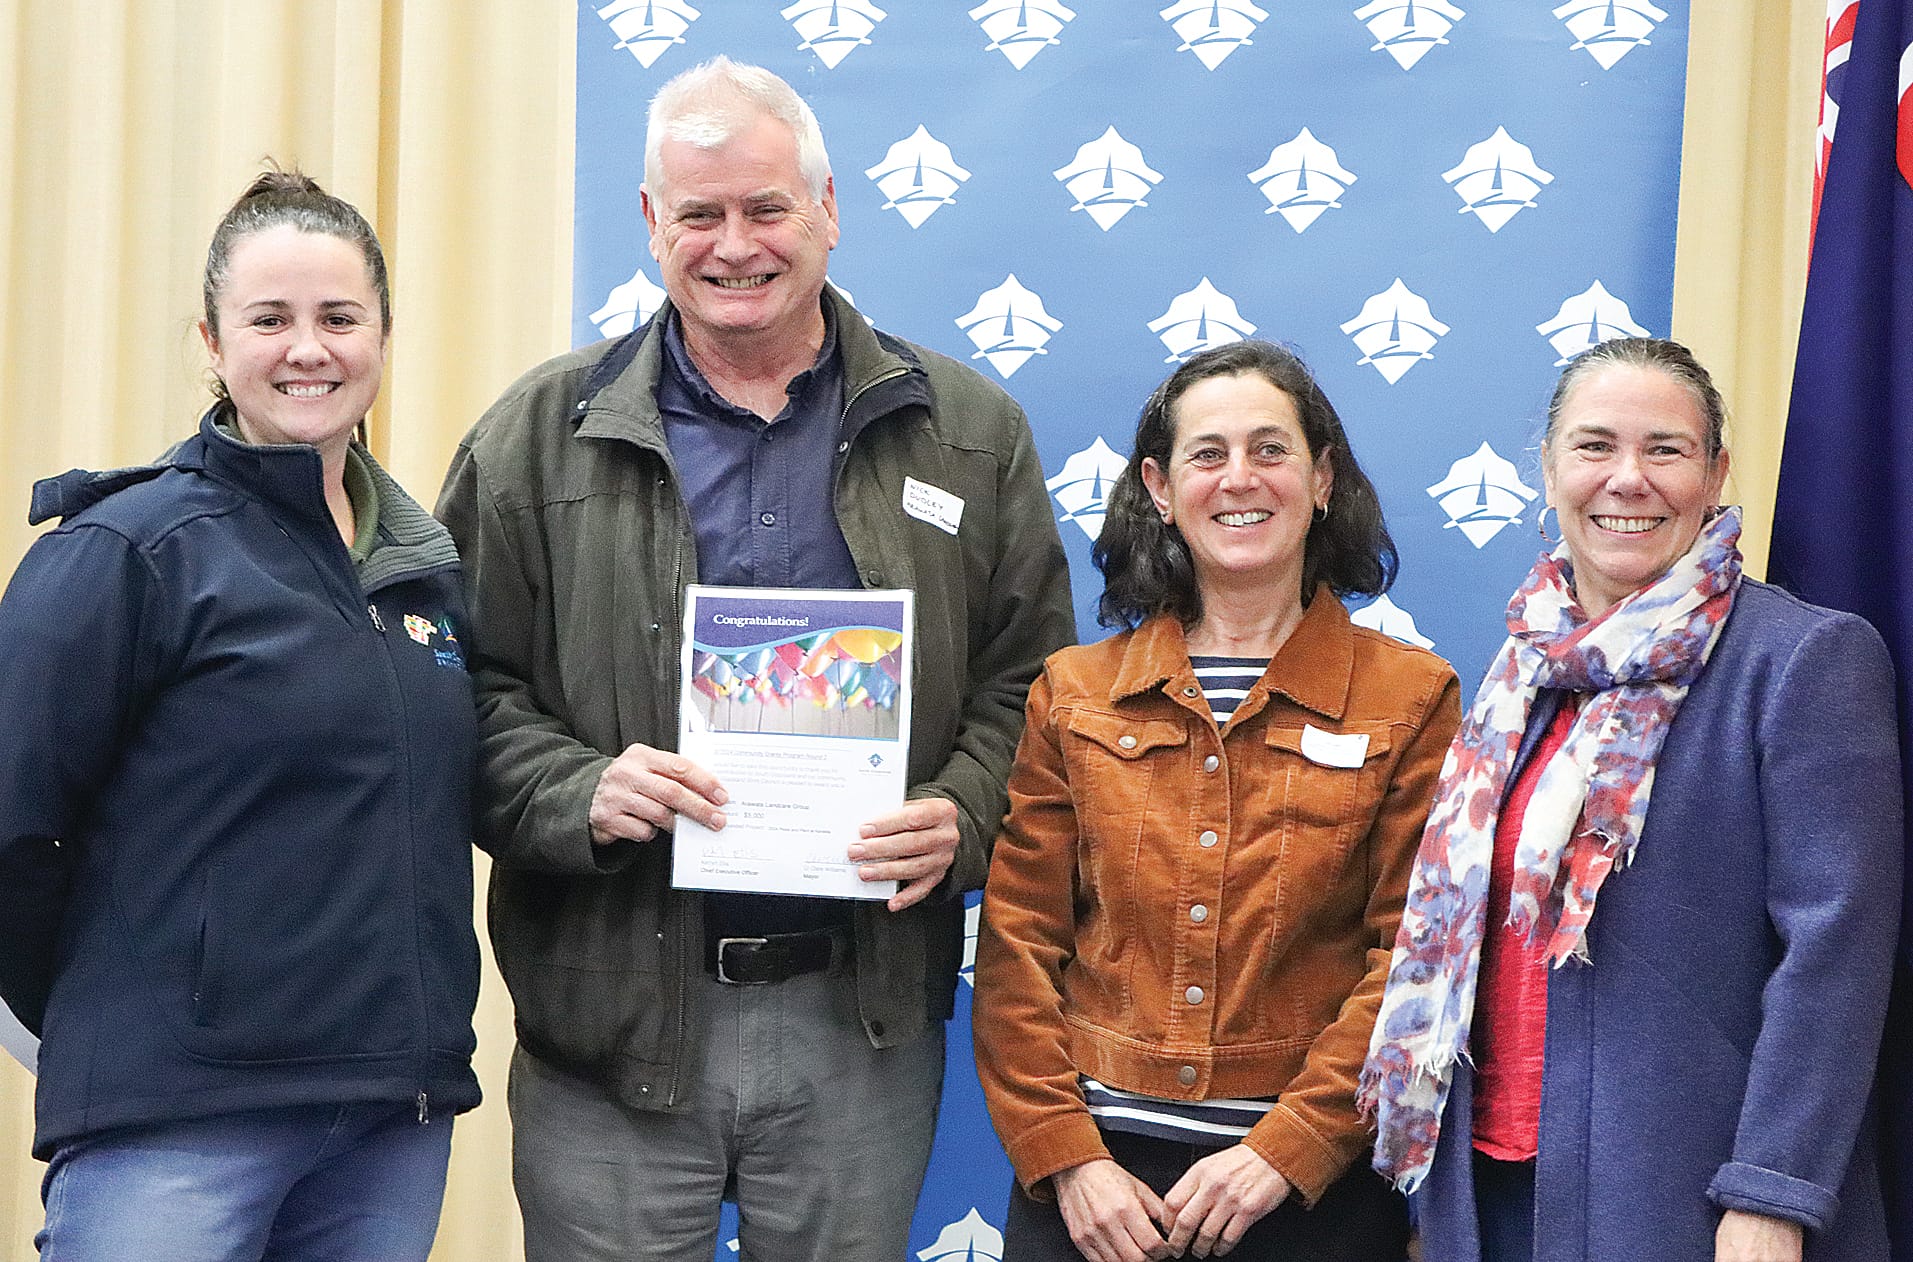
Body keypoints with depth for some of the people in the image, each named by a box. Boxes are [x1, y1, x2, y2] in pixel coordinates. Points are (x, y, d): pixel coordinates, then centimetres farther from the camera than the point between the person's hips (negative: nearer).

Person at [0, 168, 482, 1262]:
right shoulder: (129, 548, -9)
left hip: (403, 1118, 6)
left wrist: (388, 1021, 13)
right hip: (176, 1125, -6)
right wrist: (113, 1024, -1)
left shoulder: (431, 564, 11)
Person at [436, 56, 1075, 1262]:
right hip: (614, 1015, -1)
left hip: (863, 1022, 1)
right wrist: (581, 792, -17)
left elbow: (1028, 679, 7)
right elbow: (472, 692, 2)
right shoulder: (539, 436, 3)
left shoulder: (967, 430, 6)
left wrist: (962, 814, -11)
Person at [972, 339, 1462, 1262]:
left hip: (1316, 1185, -1)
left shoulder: (1411, 698, 0)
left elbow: (1412, 956, -4)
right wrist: (1067, 1157, -7)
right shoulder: (1073, 693, 6)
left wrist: (1284, 1150, -13)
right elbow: (1016, 944, 3)